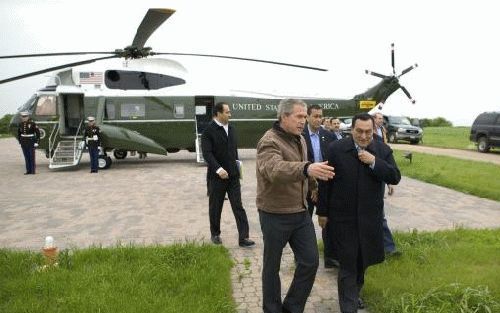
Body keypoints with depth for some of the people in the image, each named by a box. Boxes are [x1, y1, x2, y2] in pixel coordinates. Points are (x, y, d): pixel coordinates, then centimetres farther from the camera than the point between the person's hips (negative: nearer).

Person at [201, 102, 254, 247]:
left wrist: (237, 162, 9)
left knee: (238, 206, 0)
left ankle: (243, 237, 1)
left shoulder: (231, 128, 9)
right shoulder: (208, 131, -10)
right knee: (215, 207, 10)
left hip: (233, 175, 5)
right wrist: (218, 169, -26)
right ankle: (215, 234, 28)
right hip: (217, 176, -4)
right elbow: (207, 153, -18)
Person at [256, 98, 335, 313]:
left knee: (310, 261, 9)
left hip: (300, 212, 8)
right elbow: (275, 169, -41)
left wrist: (313, 185, 31)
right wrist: (307, 168, -56)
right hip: (275, 215, -7)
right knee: (272, 266, 9)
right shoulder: (269, 142, -20)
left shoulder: (300, 140, 7)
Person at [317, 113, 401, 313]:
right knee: (348, 264, -2)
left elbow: (395, 178, -7)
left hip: (370, 217, 3)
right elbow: (326, 182, -2)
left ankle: (354, 294, 41)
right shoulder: (336, 149, -7)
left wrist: (374, 162, -20)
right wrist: (322, 212, 0)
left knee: (362, 261, 17)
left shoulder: (383, 151, 0)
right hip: (343, 217, -3)